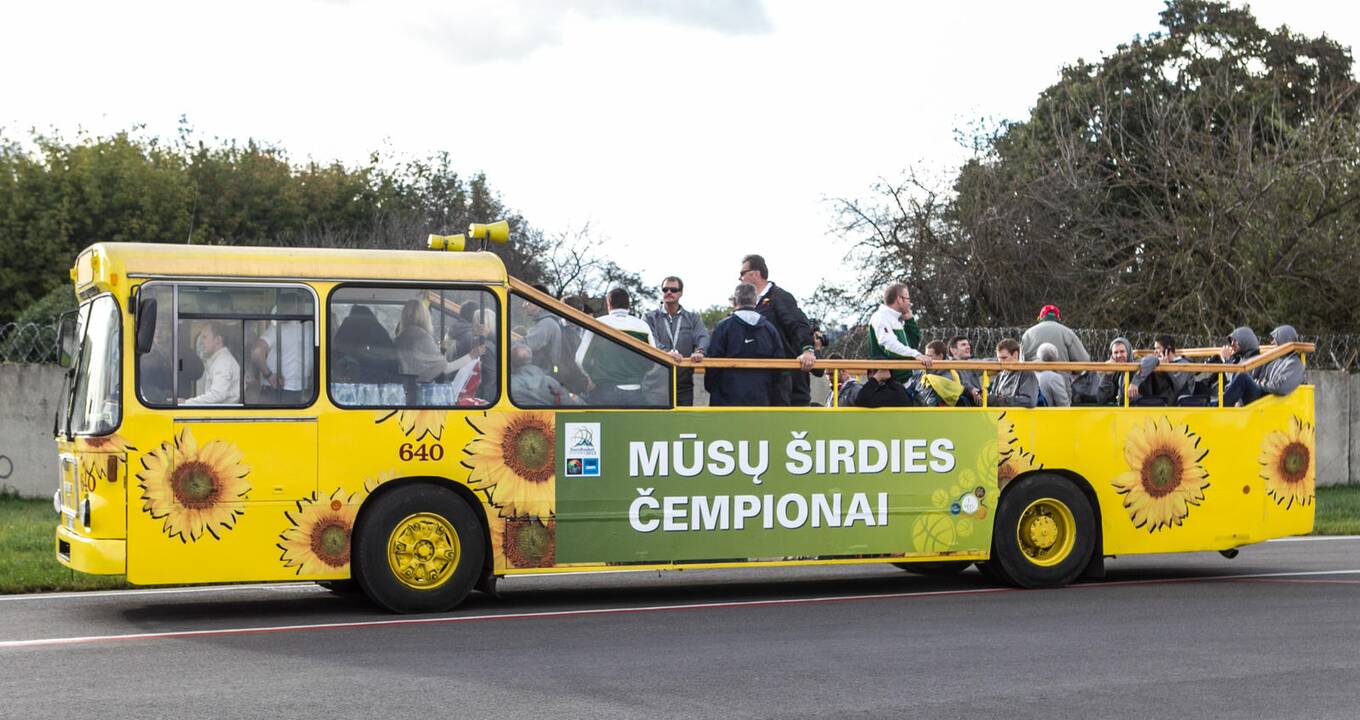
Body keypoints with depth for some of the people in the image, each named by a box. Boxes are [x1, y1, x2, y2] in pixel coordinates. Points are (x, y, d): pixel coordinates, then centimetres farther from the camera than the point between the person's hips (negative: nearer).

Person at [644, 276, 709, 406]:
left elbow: (702, 337, -4)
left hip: (684, 385, 2)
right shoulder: (650, 318, 7)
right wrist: (666, 352, -32)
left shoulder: (693, 318, 13)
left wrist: (699, 351, -28)